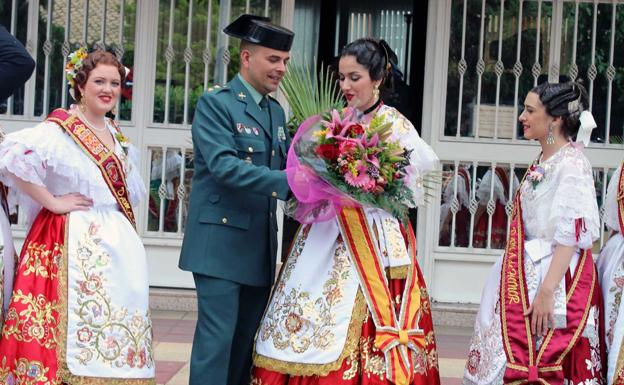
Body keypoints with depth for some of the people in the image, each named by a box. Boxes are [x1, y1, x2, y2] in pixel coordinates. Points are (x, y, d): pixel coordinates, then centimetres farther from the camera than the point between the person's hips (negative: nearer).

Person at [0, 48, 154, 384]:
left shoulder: (117, 136, 16)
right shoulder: (60, 128, -8)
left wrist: (123, 226, 12)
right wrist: (52, 202, -19)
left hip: (116, 243, 8)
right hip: (74, 243, -8)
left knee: (115, 327, 7)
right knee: (76, 317, -13)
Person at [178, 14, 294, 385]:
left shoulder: (277, 111, 16)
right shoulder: (216, 103, -7)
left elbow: (283, 166, 15)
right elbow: (223, 165, -19)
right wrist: (287, 182, -27)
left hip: (261, 247, 7)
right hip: (221, 242, -7)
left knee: (248, 338, 9)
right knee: (217, 337, -8)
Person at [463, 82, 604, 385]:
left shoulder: (571, 164, -13)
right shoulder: (542, 162, 14)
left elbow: (571, 234, -20)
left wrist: (547, 291, -24)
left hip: (556, 277, -9)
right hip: (527, 275, 9)